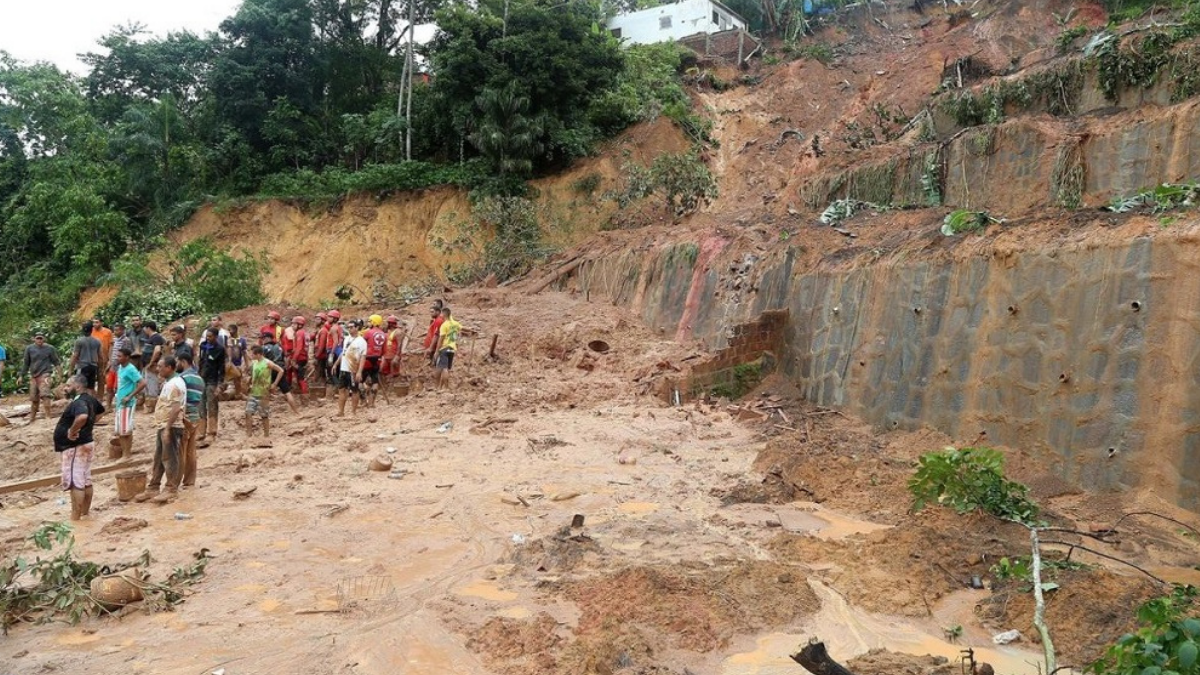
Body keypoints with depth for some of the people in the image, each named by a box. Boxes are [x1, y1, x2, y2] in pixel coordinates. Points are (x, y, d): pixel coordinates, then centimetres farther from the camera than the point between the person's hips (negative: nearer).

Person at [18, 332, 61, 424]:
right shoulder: (29, 349, 5)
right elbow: (26, 363, 12)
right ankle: (32, 418, 24)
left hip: (45, 374, -3)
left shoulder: (50, 348, 0)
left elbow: (56, 361, 7)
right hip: (33, 376, 3)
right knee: (34, 399, 10)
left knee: (44, 394, -22)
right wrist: (21, 376, 11)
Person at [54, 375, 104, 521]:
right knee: (86, 481, 15)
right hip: (86, 444, 10)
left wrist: (72, 431, -28)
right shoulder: (90, 399, 9)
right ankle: (85, 513, 23)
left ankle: (75, 519, -3)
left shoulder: (78, 402, -21)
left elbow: (82, 417, -43)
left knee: (75, 483, -6)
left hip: (75, 447, -10)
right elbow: (100, 410, 30)